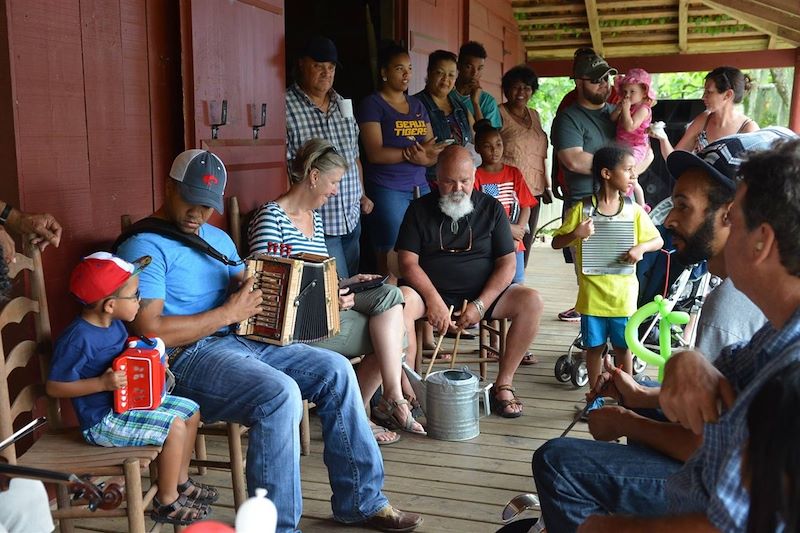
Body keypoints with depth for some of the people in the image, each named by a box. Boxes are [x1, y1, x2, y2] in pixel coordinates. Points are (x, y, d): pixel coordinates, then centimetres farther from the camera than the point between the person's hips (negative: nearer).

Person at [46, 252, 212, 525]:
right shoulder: (77, 339, -25)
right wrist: (103, 383, -30)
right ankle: (166, 502, -2)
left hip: (131, 400, 9)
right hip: (103, 420, -9)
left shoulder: (114, 324, 2)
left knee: (191, 411, 8)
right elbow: (54, 387, -22)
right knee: (175, 428, -20)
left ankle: (181, 480, 23)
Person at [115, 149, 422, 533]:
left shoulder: (218, 238, 20)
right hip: (187, 357, -8)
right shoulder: (144, 246, -8)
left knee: (335, 370, -5)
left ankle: (361, 501, 4)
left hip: (240, 341, 9)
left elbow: (245, 296, 21)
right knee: (280, 394, -32)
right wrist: (228, 313, -15)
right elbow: (149, 331, -18)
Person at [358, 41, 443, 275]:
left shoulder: (417, 105, 17)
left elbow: (433, 154, 13)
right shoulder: (372, 104, -1)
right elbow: (375, 153, -12)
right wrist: (413, 151, -19)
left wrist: (423, 158, -10)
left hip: (420, 188, 6)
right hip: (388, 190, -6)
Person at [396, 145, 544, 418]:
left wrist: (480, 305, -15)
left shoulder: (491, 208, 5)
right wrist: (434, 301, -21)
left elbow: (507, 263, 0)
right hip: (431, 292, -1)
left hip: (483, 294, 2)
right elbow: (408, 262, -5)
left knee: (531, 301, -23)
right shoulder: (420, 209, 4)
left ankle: (503, 385, -14)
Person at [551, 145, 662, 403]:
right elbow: (556, 243, -2)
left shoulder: (634, 210, 0)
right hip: (592, 293, -1)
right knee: (595, 347, 10)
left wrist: (641, 247, -14)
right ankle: (596, 397, 26)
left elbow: (658, 240, 7)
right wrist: (575, 234, -22)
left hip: (623, 293, 1)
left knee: (623, 347, 11)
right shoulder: (582, 209, -5)